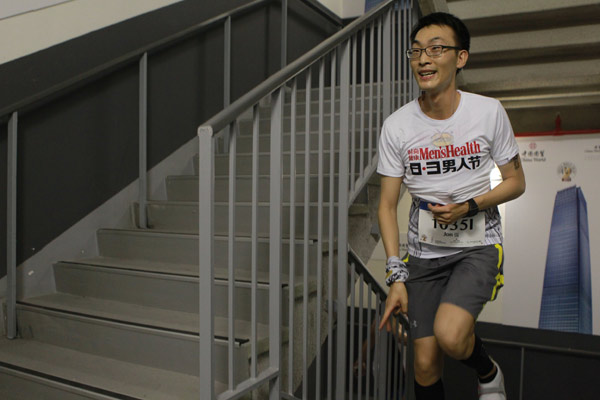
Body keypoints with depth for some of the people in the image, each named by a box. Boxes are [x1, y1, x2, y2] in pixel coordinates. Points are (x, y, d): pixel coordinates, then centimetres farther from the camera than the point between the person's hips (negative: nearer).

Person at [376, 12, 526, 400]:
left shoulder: (489, 112, -7)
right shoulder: (397, 125, -7)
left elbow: (516, 182, 3)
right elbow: (387, 205, -4)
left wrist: (469, 206, -17)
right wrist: (396, 277, -10)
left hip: (478, 245, -1)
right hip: (424, 252, 2)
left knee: (450, 335, -25)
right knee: (426, 364, 3)